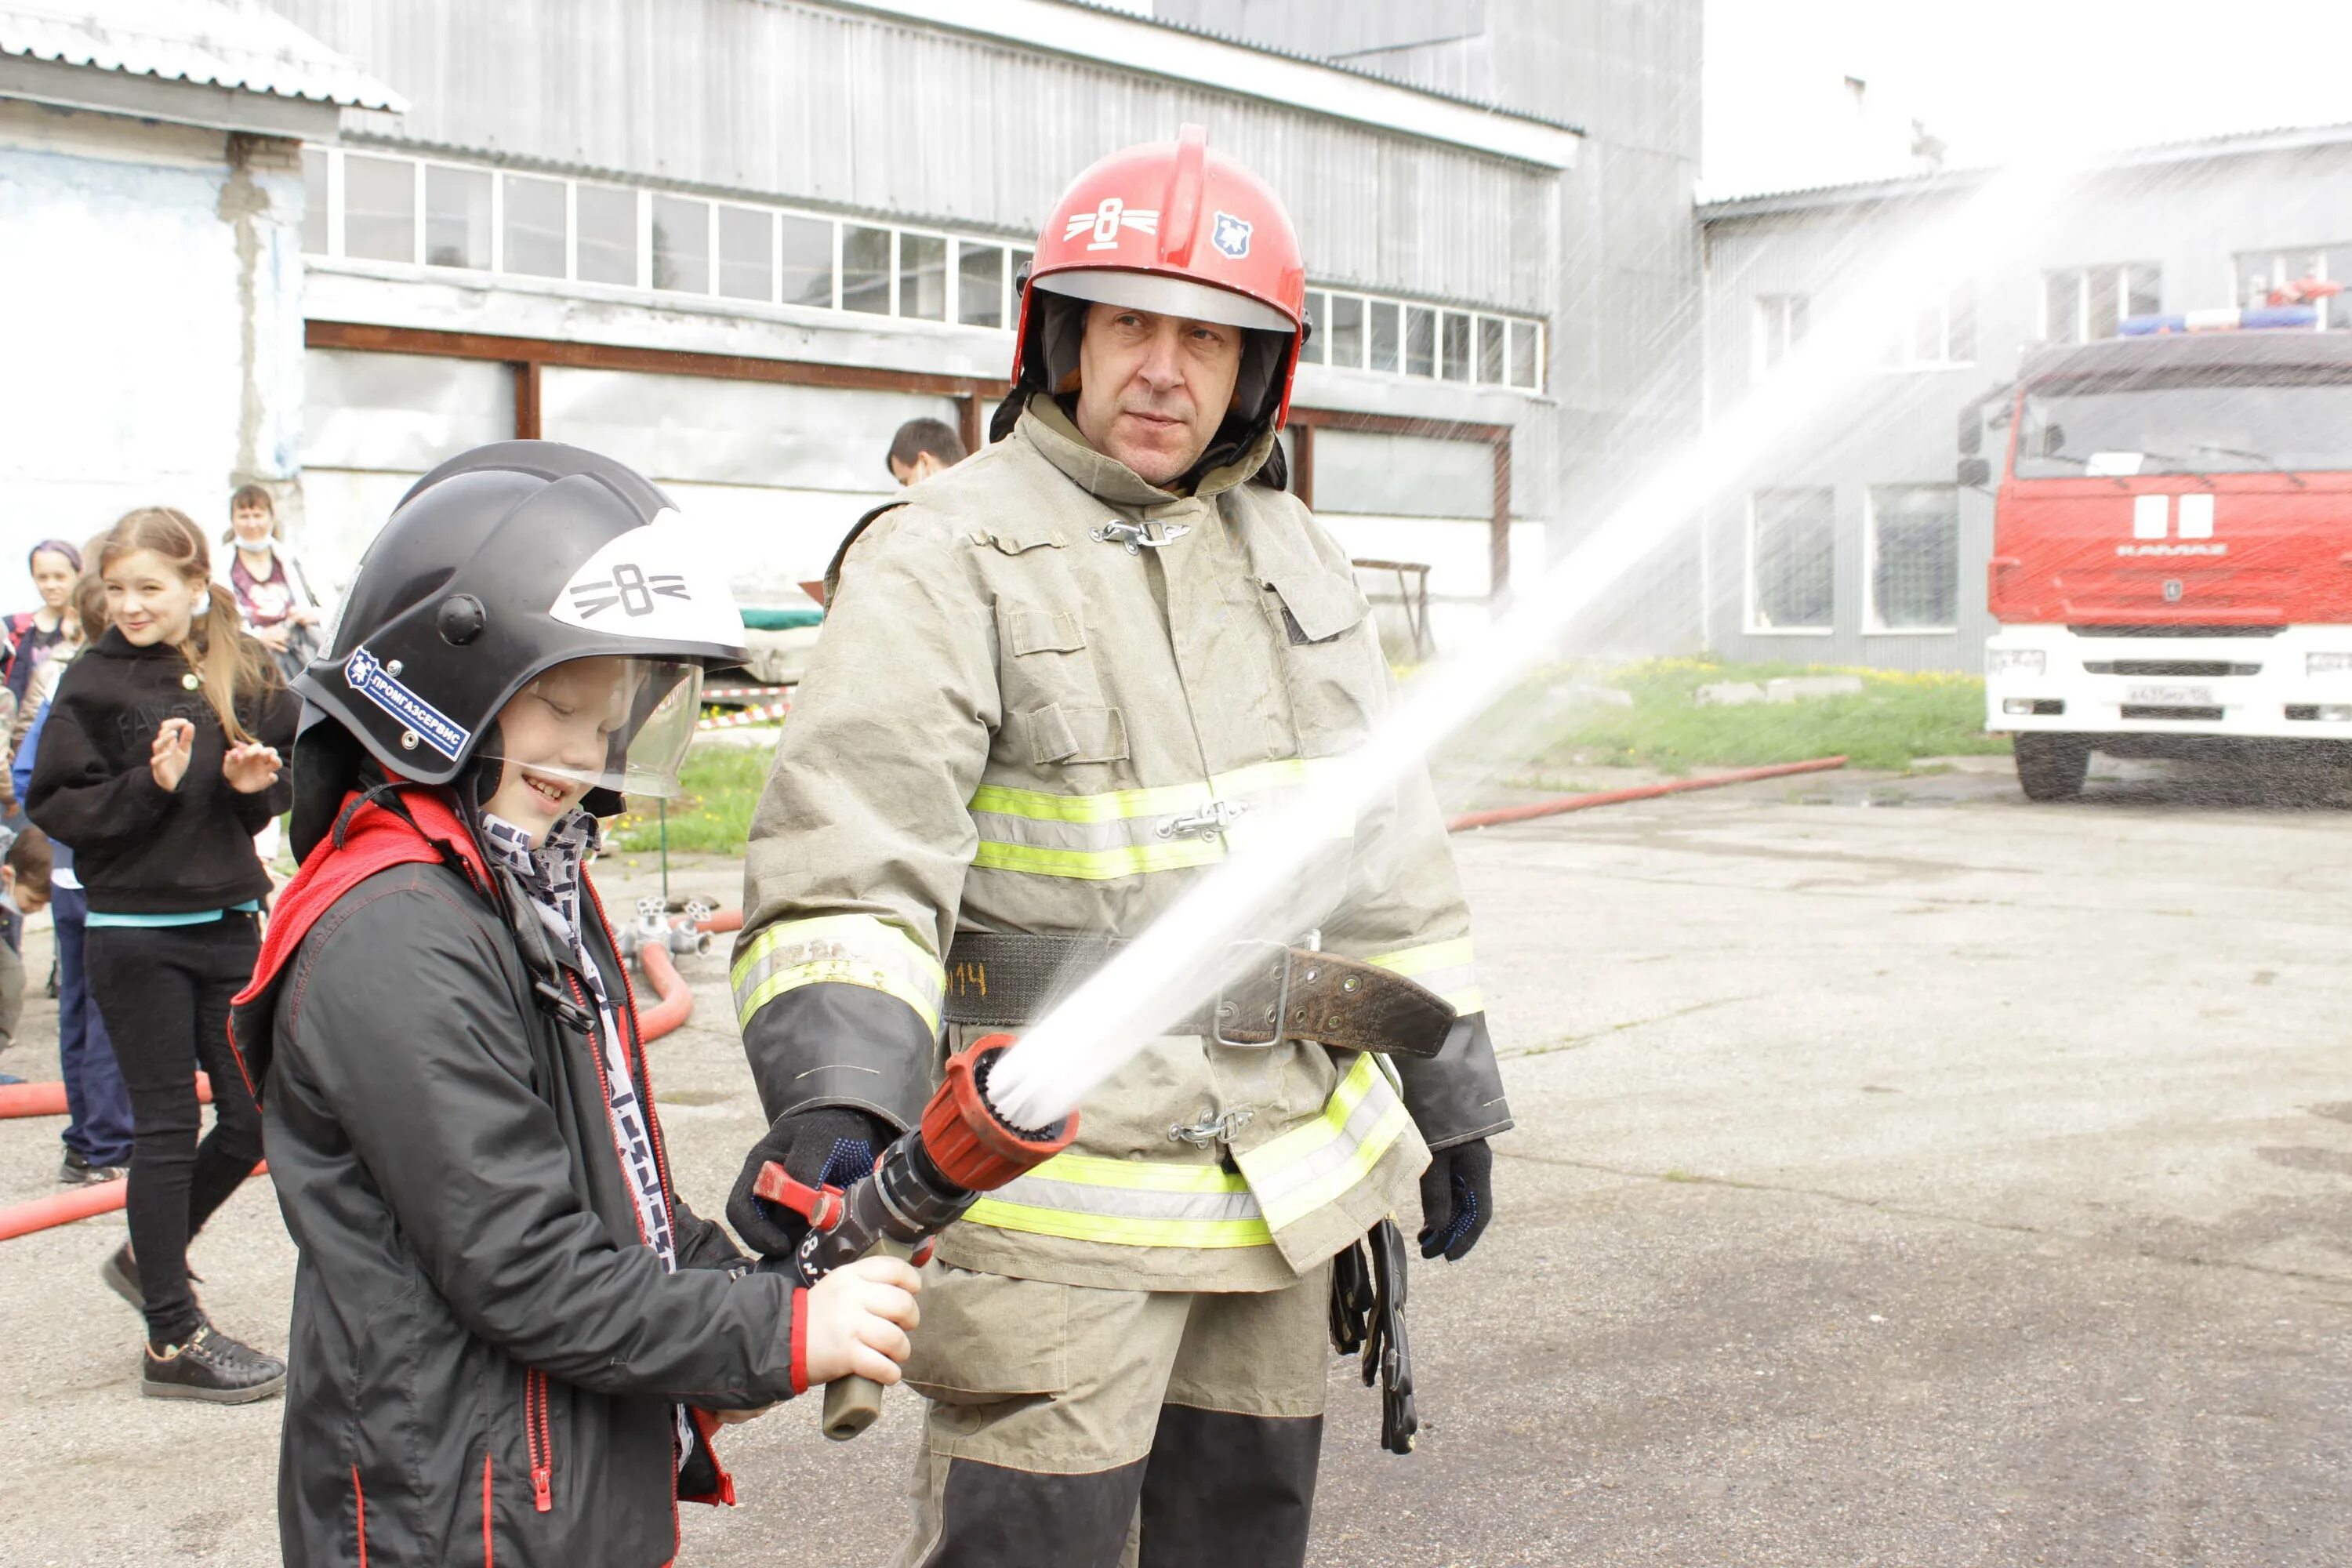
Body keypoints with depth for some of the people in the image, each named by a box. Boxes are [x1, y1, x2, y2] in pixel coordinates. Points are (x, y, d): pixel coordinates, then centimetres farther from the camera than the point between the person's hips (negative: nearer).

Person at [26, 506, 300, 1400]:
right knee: (166, 1126, 1)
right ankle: (173, 1339, 12)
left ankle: (149, 1257, 32)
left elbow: (282, 784, 14)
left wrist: (253, 783, -8)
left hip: (228, 921, 4)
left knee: (256, 1116, 8)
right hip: (135, 932, -4)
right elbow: (52, 806, -7)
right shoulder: (94, 681, -5)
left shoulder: (246, 673, 4)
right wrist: (150, 786, -20)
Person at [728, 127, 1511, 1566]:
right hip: (1062, 1186, -6)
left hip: (1284, 1166, 7)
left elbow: (1386, 851, 17)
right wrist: (835, 1095, -35)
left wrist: (1450, 1097, 16)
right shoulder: (949, 557, -9)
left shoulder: (1296, 557, 12)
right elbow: (852, 850, -20)